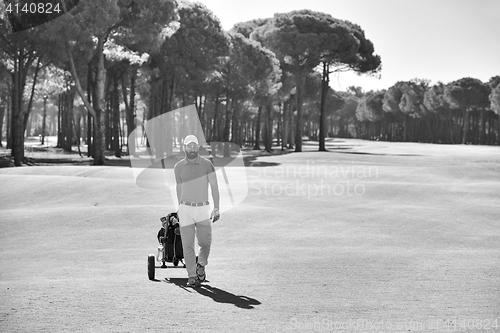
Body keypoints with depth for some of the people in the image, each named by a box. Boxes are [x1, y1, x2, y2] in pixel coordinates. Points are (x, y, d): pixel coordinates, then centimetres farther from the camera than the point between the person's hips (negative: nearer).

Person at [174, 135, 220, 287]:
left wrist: (216, 208, -13)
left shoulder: (207, 164, -1)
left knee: (205, 243, 2)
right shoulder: (178, 167, 4)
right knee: (188, 245, -2)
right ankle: (192, 276, 3)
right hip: (186, 209, 1)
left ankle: (201, 266, 30)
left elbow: (214, 186, -4)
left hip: (203, 208, -1)